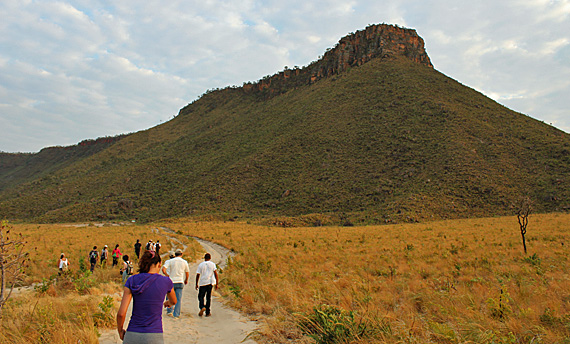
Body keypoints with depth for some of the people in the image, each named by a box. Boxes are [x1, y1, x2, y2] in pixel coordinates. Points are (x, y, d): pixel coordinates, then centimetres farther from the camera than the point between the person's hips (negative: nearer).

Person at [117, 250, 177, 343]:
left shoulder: (131, 281, -1)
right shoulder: (165, 281, -2)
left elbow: (121, 313, -6)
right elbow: (174, 301, 19)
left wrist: (120, 330, 12)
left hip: (132, 336, 2)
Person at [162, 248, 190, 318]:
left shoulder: (170, 261, -1)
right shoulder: (184, 262, 4)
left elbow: (163, 269, -12)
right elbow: (187, 273, 12)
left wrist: (167, 276, 3)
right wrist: (186, 280, 28)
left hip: (171, 281, 0)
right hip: (180, 282, 0)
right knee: (178, 299, 3)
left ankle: (169, 311, 17)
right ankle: (176, 314, 3)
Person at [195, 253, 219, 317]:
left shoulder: (200, 265, 2)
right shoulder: (212, 264, 3)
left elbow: (198, 275, 2)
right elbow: (216, 274, -4)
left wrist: (196, 284, 12)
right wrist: (216, 284, 0)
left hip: (202, 283, -1)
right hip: (210, 283, 1)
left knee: (200, 296, 9)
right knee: (208, 297, 10)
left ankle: (202, 307, -18)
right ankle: (207, 312, 12)